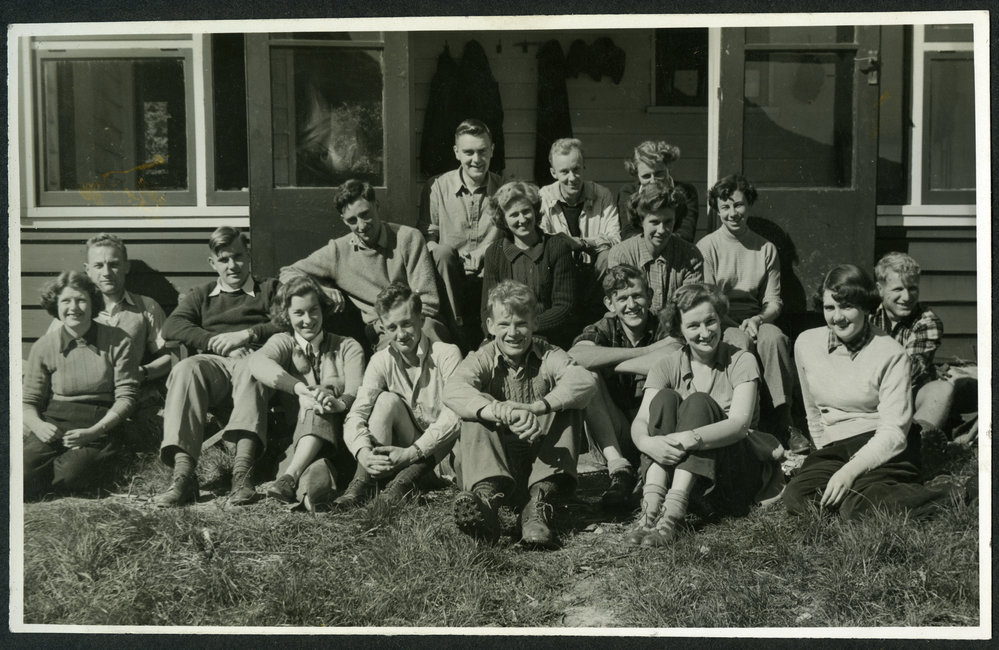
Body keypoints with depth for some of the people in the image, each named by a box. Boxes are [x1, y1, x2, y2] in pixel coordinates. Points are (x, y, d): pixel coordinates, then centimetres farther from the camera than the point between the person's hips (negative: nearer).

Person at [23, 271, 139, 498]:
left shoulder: (118, 342, 1)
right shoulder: (44, 347, 7)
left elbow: (126, 396, -2)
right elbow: (28, 400, 10)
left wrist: (94, 431, -16)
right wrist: (38, 425, -14)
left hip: (100, 425, -1)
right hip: (53, 422, 2)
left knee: (70, 475, -31)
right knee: (24, 475, -27)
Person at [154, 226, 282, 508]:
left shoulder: (270, 289, 27)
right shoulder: (201, 295, 32)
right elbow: (171, 326, 11)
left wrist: (247, 334, -7)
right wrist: (220, 343, -4)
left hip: (252, 359, -2)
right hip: (212, 363, 2)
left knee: (250, 367, -40)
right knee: (185, 370, -34)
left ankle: (243, 472, -55)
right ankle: (183, 474, -46)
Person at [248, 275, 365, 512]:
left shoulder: (347, 347, 17)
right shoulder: (283, 342, 16)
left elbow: (357, 391, -4)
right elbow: (258, 362, -11)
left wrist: (340, 402, -31)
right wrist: (300, 388, -30)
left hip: (338, 438, 0)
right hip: (292, 443, 0)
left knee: (319, 407, -30)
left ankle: (291, 475, -48)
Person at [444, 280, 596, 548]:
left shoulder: (547, 356, -1)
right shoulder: (483, 358, -3)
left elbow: (584, 381, -25)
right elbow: (453, 389, -27)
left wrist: (537, 406, -42)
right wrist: (499, 411, -47)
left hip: (542, 461, 1)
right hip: (493, 460, 0)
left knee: (567, 406, -19)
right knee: (476, 411, -24)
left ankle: (539, 498, -36)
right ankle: (487, 494, -49)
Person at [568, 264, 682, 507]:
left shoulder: (664, 330, -2)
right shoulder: (603, 330, -1)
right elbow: (574, 357, -26)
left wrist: (613, 363, -20)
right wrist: (647, 351, -26)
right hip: (615, 438, 1)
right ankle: (619, 468, -27)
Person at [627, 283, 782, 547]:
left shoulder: (740, 361, -2)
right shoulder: (668, 367, 5)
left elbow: (740, 424, -18)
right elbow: (640, 421, -10)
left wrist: (691, 438, -36)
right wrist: (647, 442, -34)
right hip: (676, 469, 2)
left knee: (698, 403, -26)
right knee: (665, 398, -20)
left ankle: (673, 512, -42)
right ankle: (652, 505, -37)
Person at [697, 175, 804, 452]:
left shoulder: (766, 249, 16)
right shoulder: (707, 247, 4)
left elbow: (774, 301, 12)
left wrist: (757, 320, -11)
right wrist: (738, 327, -17)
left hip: (756, 322, 3)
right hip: (720, 325, -2)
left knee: (774, 336, -32)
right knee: (740, 342, -36)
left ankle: (783, 424, -30)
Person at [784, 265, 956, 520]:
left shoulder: (891, 354, -7)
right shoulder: (806, 344, 7)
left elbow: (894, 431, -13)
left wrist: (850, 470, -25)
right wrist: (825, 456, 16)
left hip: (883, 448, -5)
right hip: (835, 449, 5)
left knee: (858, 506, -35)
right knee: (795, 496, -27)